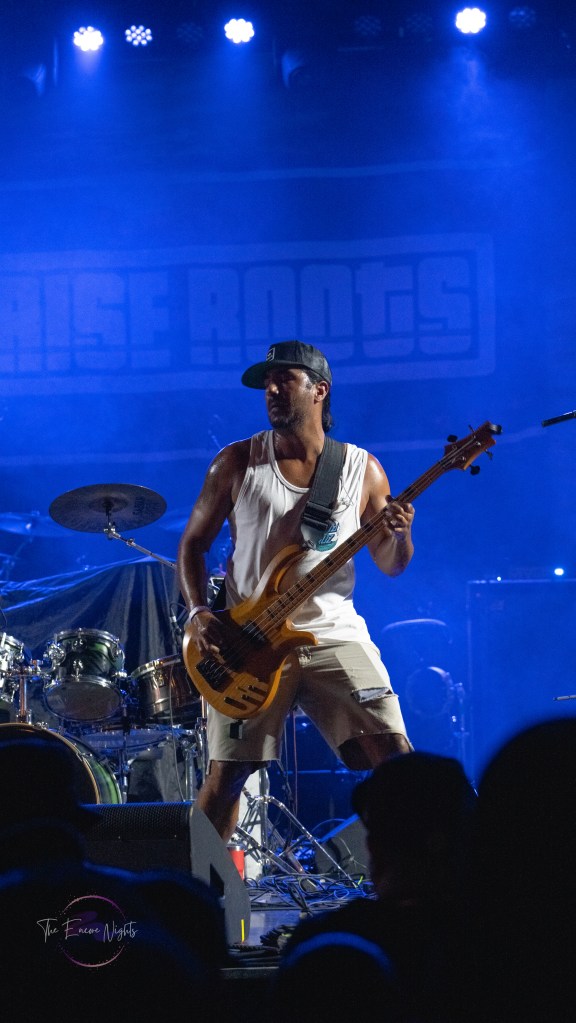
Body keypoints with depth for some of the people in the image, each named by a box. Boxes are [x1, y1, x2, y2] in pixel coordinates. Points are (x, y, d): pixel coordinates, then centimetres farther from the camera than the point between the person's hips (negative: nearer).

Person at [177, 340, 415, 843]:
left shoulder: (362, 469, 6)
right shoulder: (238, 462, 4)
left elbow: (389, 564, 10)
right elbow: (193, 542, 9)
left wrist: (399, 535, -13)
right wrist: (198, 613, -6)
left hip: (333, 633, 1)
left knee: (394, 756, -11)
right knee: (225, 775, -4)